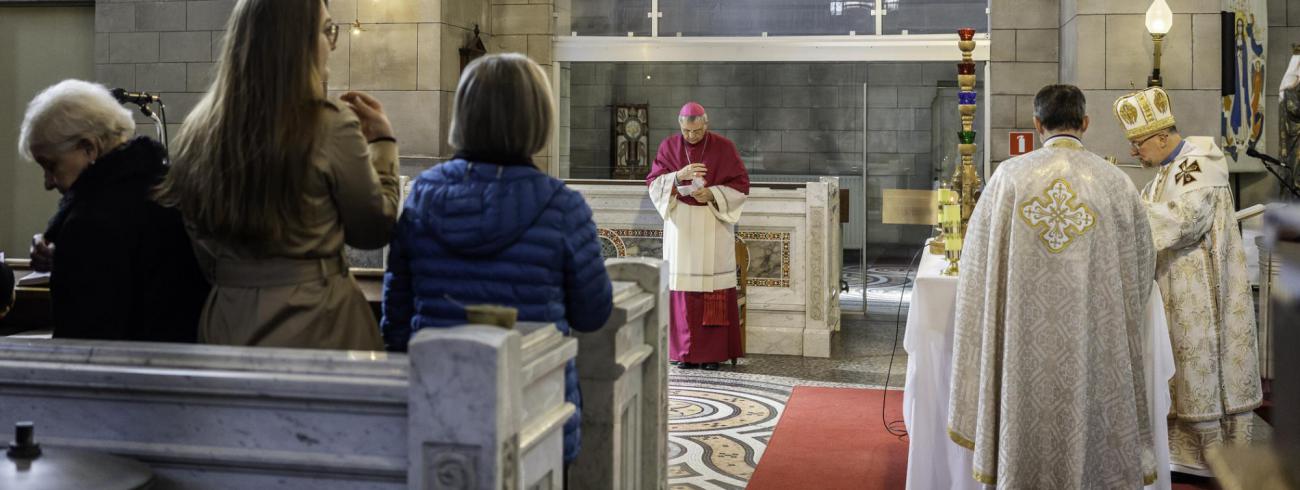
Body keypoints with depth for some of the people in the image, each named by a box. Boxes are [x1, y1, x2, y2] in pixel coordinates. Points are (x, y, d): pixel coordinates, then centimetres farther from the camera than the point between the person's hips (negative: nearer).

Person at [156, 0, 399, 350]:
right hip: (314, 323, -5)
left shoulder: (199, 128, 1)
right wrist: (381, 141, 8)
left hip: (227, 319, 5)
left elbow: (204, 258, 10)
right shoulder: (330, 126, -14)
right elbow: (374, 230, -1)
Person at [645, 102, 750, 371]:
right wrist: (678, 176, -18)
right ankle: (685, 351, 5)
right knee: (683, 288, 0)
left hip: (715, 223, -1)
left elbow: (741, 184, 0)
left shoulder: (724, 147, -2)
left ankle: (714, 351, 2)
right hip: (680, 225, 2)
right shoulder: (669, 146, 3)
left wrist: (712, 194, -15)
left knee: (715, 287, -3)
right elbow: (653, 183, 0)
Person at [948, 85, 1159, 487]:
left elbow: (977, 261, 4)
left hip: (1023, 339, 0)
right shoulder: (1115, 183, -4)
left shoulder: (1009, 176, -4)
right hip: (1092, 344, 0)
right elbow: (1140, 266, 7)